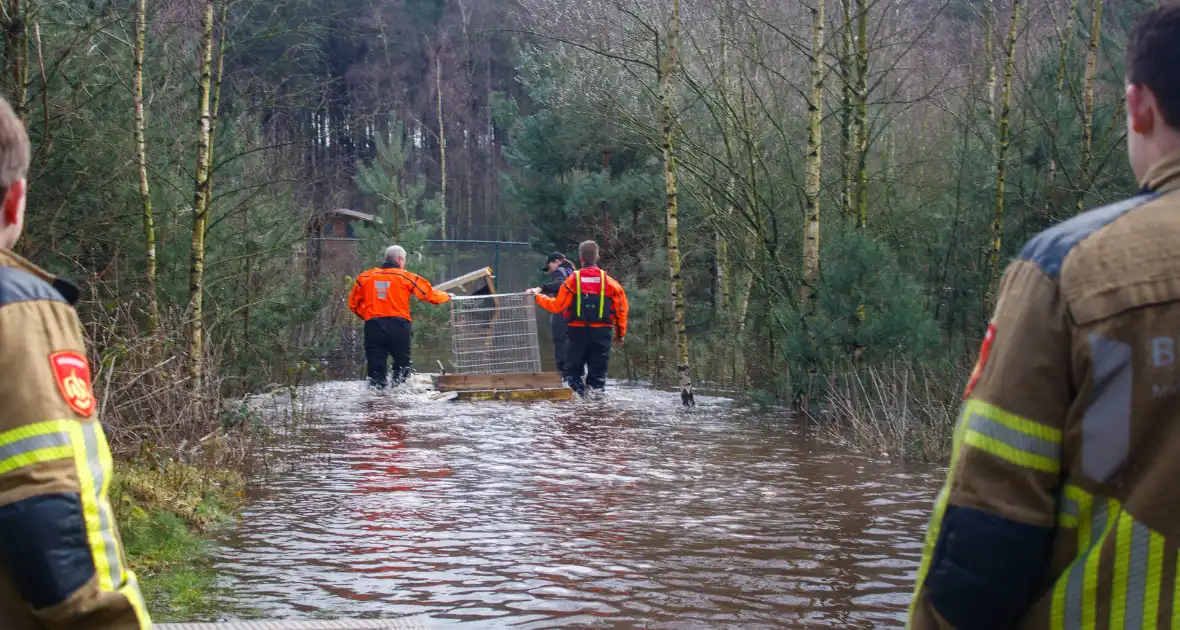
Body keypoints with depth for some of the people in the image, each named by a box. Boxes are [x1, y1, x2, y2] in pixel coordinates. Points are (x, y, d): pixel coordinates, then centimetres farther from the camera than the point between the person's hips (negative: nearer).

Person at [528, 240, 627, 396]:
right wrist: (620, 334, 14)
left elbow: (557, 306, -3)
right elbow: (621, 309, 2)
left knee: (573, 367, 11)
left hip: (578, 331, 0)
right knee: (598, 368, 7)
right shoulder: (609, 281, -1)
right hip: (601, 331, 0)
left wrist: (537, 296, 13)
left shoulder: (573, 280, -4)